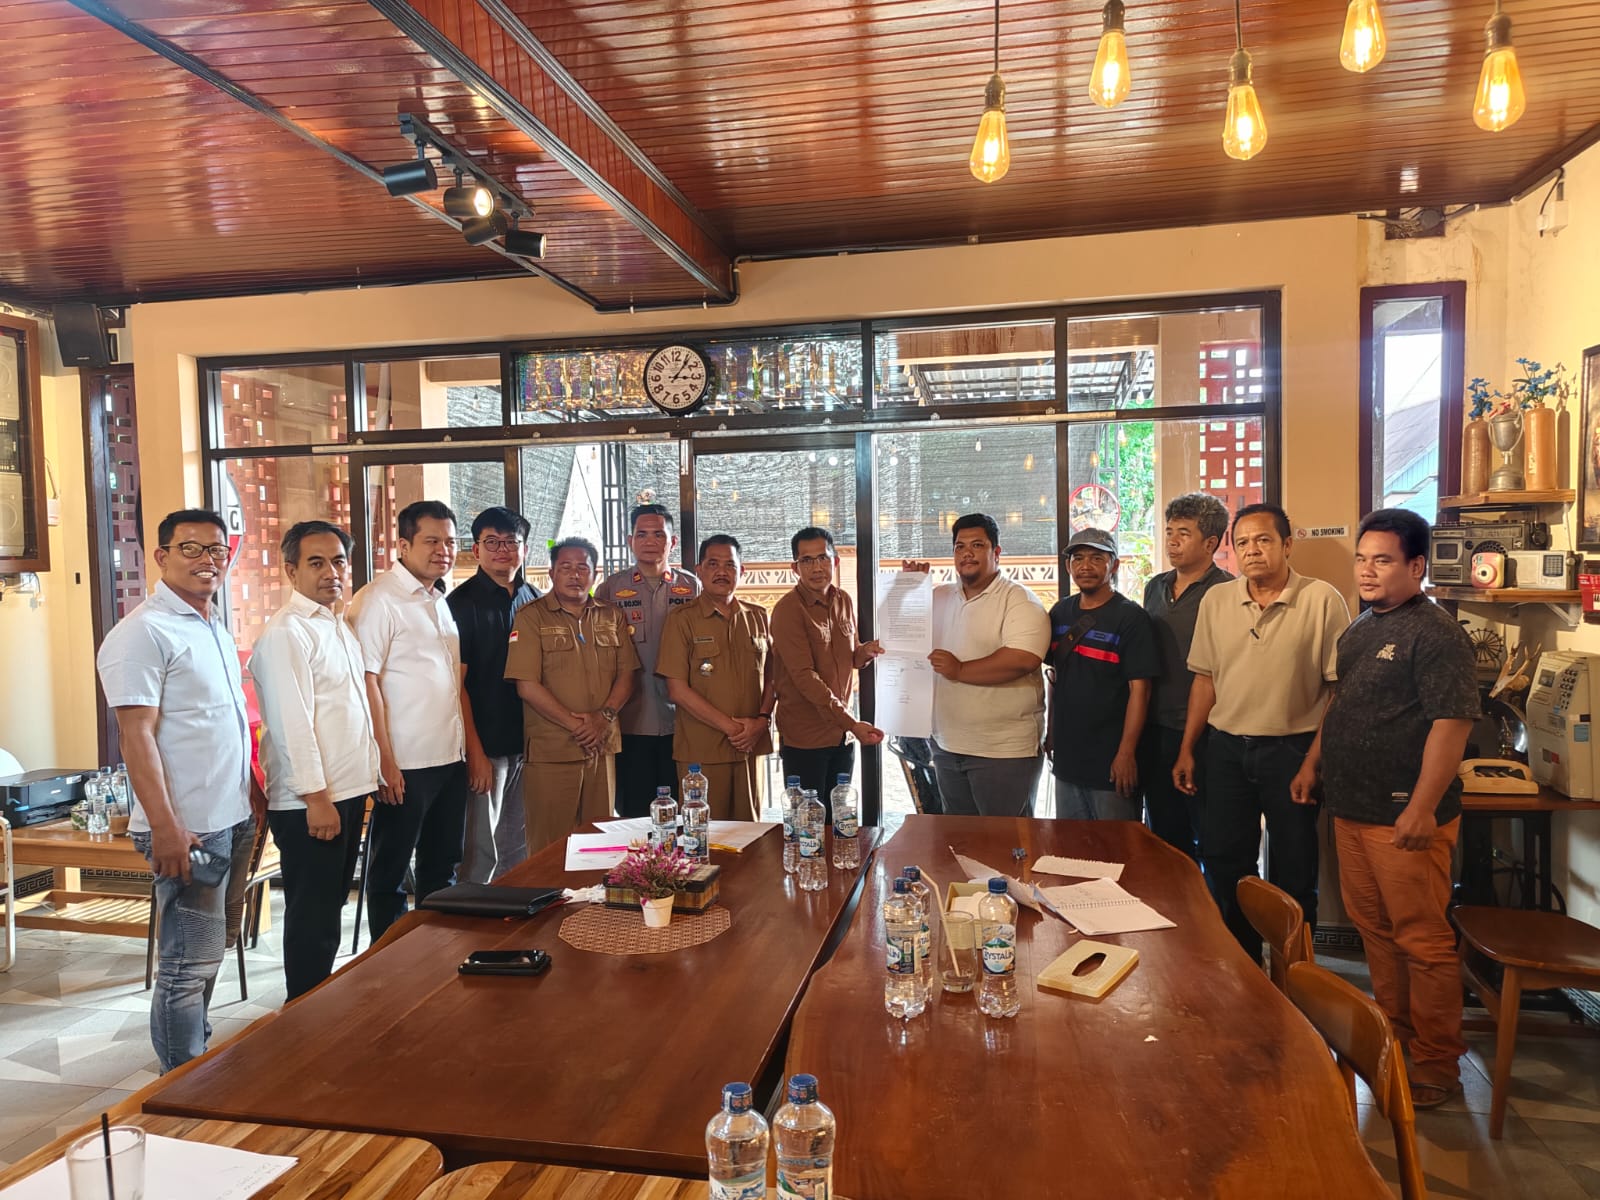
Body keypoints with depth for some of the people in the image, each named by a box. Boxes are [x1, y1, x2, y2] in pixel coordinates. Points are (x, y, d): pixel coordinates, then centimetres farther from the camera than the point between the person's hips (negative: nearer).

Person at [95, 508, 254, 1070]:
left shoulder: (216, 628, 14)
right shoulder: (143, 633, -13)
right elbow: (136, 735, -19)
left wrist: (252, 795, 18)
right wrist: (165, 827, -23)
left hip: (232, 819, 8)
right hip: (189, 828, -8)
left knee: (207, 952, 18)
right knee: (190, 963, 0)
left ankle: (199, 1053, 32)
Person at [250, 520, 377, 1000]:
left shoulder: (338, 626, 13)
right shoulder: (286, 632, -15)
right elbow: (291, 722, -20)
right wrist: (316, 796, -21)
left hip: (350, 790, 9)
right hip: (310, 801, -9)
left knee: (331, 904, 19)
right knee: (312, 914, 3)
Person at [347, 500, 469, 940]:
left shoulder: (440, 601, 14)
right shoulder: (379, 599, -11)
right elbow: (366, 680, -16)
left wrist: (469, 744, 14)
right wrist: (385, 757, -19)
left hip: (451, 757, 8)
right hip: (406, 763, -8)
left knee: (442, 868, 17)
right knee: (389, 870, 6)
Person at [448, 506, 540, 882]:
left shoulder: (534, 599, 10)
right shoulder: (463, 602, -8)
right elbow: (457, 682, -11)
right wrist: (475, 751, -14)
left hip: (528, 743, 6)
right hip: (486, 747, -6)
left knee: (519, 846, 15)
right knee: (481, 850, 1)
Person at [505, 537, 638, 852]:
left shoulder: (612, 617, 12)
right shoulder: (531, 617, -1)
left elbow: (626, 674, 8)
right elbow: (527, 685, -9)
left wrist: (606, 715, -10)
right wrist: (576, 725, -12)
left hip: (602, 746, 4)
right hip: (550, 751, -4)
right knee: (550, 848, 1)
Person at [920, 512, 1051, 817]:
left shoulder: (1020, 601, -10)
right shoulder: (938, 597, 10)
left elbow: (1023, 659, -24)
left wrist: (960, 670, -20)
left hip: (1005, 750, -6)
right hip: (947, 746, 7)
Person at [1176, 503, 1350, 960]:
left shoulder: (1322, 600, -9)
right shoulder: (1216, 600, 4)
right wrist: (1187, 750, 8)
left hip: (1292, 749, -4)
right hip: (1227, 749, 4)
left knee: (1294, 871, 9)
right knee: (1223, 866, 12)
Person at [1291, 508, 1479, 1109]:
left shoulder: (1434, 633, -14)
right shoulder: (1361, 627, 14)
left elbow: (1452, 721, -20)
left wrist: (1422, 808, -23)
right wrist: (1313, 764, 19)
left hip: (1404, 817, -8)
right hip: (1352, 808, 9)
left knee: (1421, 940, 2)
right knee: (1373, 927, 17)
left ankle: (1437, 1064, 16)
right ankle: (1393, 1035, 33)